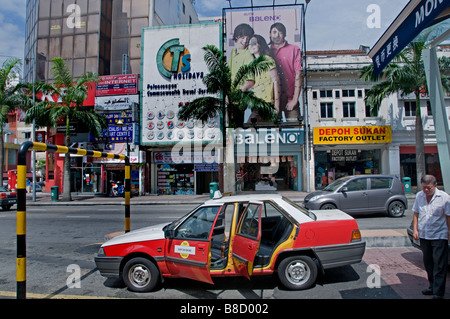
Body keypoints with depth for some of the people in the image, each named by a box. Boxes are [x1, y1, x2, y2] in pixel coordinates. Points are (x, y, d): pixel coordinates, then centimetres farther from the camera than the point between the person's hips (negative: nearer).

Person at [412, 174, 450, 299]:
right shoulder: (419, 196, 3)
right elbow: (416, 213, 12)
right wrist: (415, 229, 4)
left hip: (439, 236, -4)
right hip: (423, 236, 5)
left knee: (439, 265, -2)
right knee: (428, 264, 15)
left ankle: (438, 293, 6)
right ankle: (432, 287, 30)